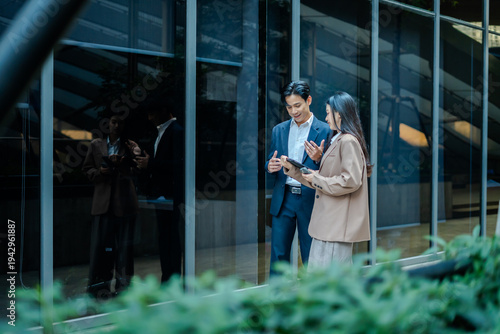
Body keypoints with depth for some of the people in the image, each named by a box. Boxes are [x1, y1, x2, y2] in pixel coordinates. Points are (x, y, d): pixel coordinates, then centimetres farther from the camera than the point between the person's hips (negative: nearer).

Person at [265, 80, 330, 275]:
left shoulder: (324, 131, -2)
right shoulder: (279, 130, 11)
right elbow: (270, 163, 16)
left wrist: (318, 159, -24)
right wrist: (270, 166, -8)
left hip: (309, 200, -3)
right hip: (283, 200, 3)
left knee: (311, 257, 5)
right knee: (278, 254, 5)